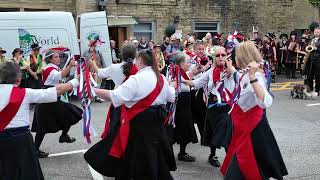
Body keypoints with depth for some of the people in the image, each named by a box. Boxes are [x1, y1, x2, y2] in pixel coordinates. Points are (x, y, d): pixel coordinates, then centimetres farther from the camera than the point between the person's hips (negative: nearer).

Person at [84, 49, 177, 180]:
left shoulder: (137, 79, -16)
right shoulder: (161, 78, 7)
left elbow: (115, 96, -23)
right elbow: (171, 96, 21)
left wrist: (93, 91, -17)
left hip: (140, 122, -7)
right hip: (157, 120, 7)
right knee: (156, 157, 19)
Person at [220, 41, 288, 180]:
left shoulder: (256, 75, -24)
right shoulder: (244, 75, 2)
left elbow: (265, 103, -42)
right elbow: (231, 89, 22)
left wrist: (253, 77, -47)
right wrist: (229, 71, 12)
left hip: (251, 124, -9)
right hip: (242, 122, 9)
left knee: (245, 160, 0)